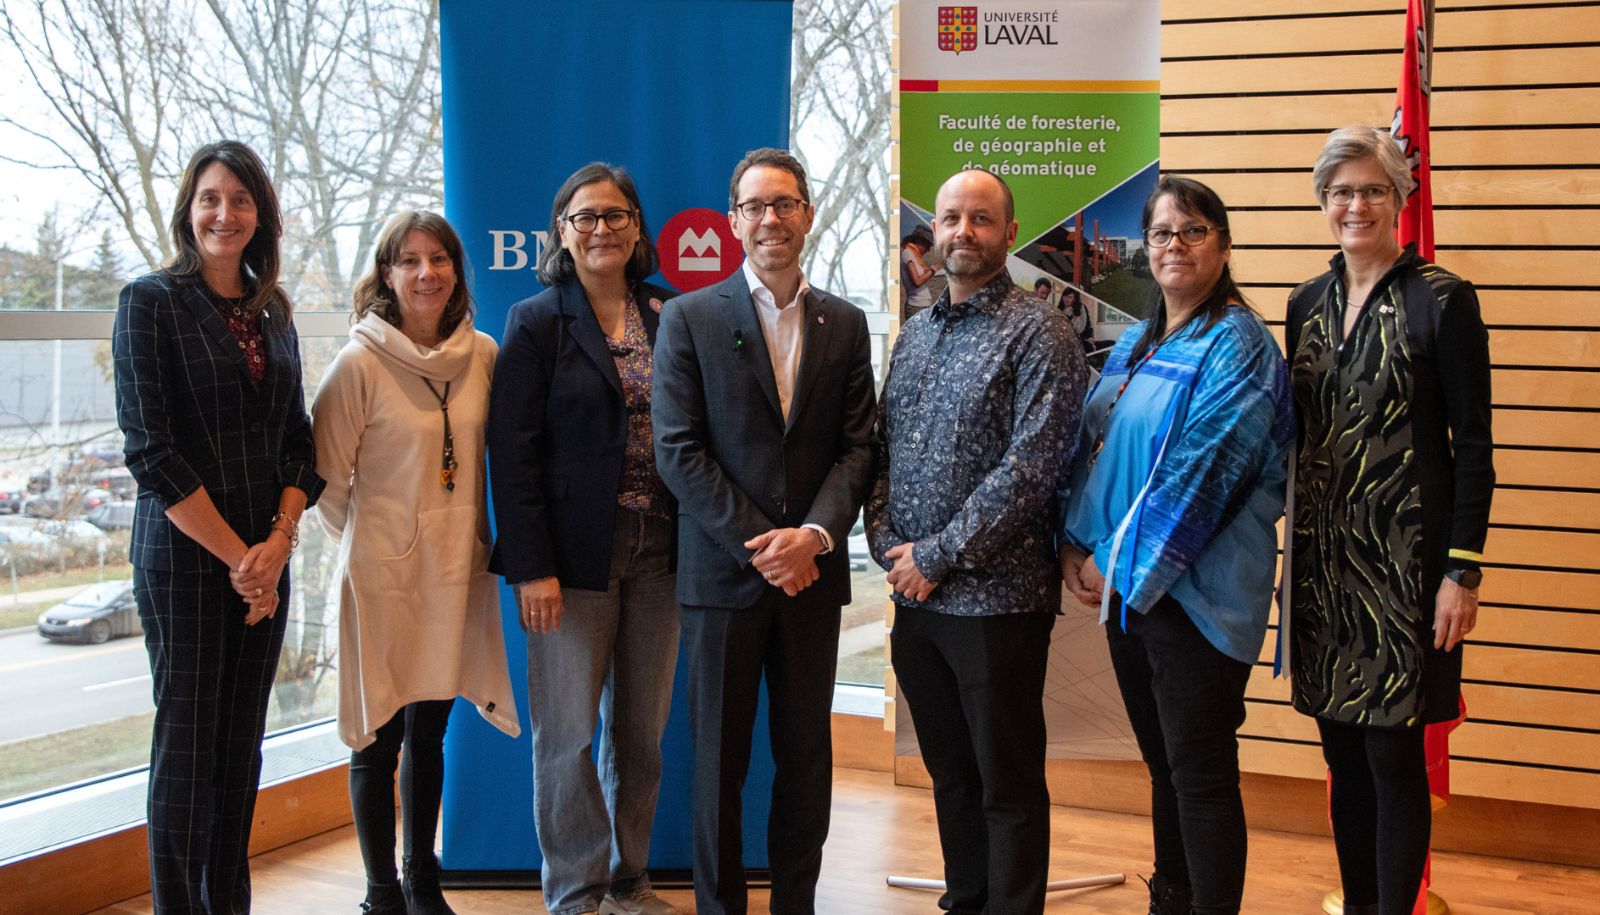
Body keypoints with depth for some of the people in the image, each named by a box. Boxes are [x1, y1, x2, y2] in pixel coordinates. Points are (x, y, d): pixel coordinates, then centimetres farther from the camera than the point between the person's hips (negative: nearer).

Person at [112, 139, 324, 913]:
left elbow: (299, 440, 10)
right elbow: (150, 451, -11)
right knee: (189, 738, 0)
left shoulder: (272, 312, 11)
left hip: (265, 561, 5)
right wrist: (234, 556, -13)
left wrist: (279, 541, -6)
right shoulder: (152, 301, -5)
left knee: (244, 737, 9)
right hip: (183, 554, -5)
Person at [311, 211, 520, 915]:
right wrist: (366, 538, 4)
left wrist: (470, 535, 11)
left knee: (430, 732, 15)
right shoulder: (360, 363, -12)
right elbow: (326, 475, -5)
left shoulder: (482, 355, 2)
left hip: (457, 568, 4)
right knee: (380, 739, 5)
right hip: (383, 575, -4)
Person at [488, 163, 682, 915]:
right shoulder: (536, 322, -1)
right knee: (567, 732, 3)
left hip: (658, 549, 3)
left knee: (641, 731, 9)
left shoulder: (669, 317, 9)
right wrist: (532, 569, -13)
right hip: (574, 555, -3)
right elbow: (513, 452, -6)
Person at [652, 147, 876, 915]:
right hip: (722, 570, -2)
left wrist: (813, 535, -12)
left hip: (811, 570, 3)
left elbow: (858, 446, 4)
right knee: (719, 757, 5)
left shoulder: (845, 324, 9)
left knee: (806, 753, 9)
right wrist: (761, 546, -12)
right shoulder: (689, 318, 0)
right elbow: (677, 450, -6)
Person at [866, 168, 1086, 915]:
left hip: (995, 596, -6)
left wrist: (937, 556, -16)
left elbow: (1031, 467, -17)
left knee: (1008, 787, 4)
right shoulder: (913, 334, 13)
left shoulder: (1037, 333, -9)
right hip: (915, 597, 6)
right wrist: (886, 541, -3)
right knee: (949, 774, 17)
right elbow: (882, 449, 14)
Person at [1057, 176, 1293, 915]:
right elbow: (1090, 444, 13)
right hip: (1125, 582, 8)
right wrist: (1076, 544, 0)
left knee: (1200, 772, -2)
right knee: (1162, 761, 17)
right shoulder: (1136, 345, 14)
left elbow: (1198, 472, -17)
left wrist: (1121, 562, -15)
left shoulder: (1236, 346, -11)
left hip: (1194, 589, -8)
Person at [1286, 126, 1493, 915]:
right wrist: (1294, 544, 10)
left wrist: (1463, 570, -13)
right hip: (1323, 554, 5)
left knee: (1393, 755, -2)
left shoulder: (1441, 299, -6)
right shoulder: (1308, 303, 10)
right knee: (1344, 753, 12)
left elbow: (1473, 444, -8)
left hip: (1405, 555, -5)